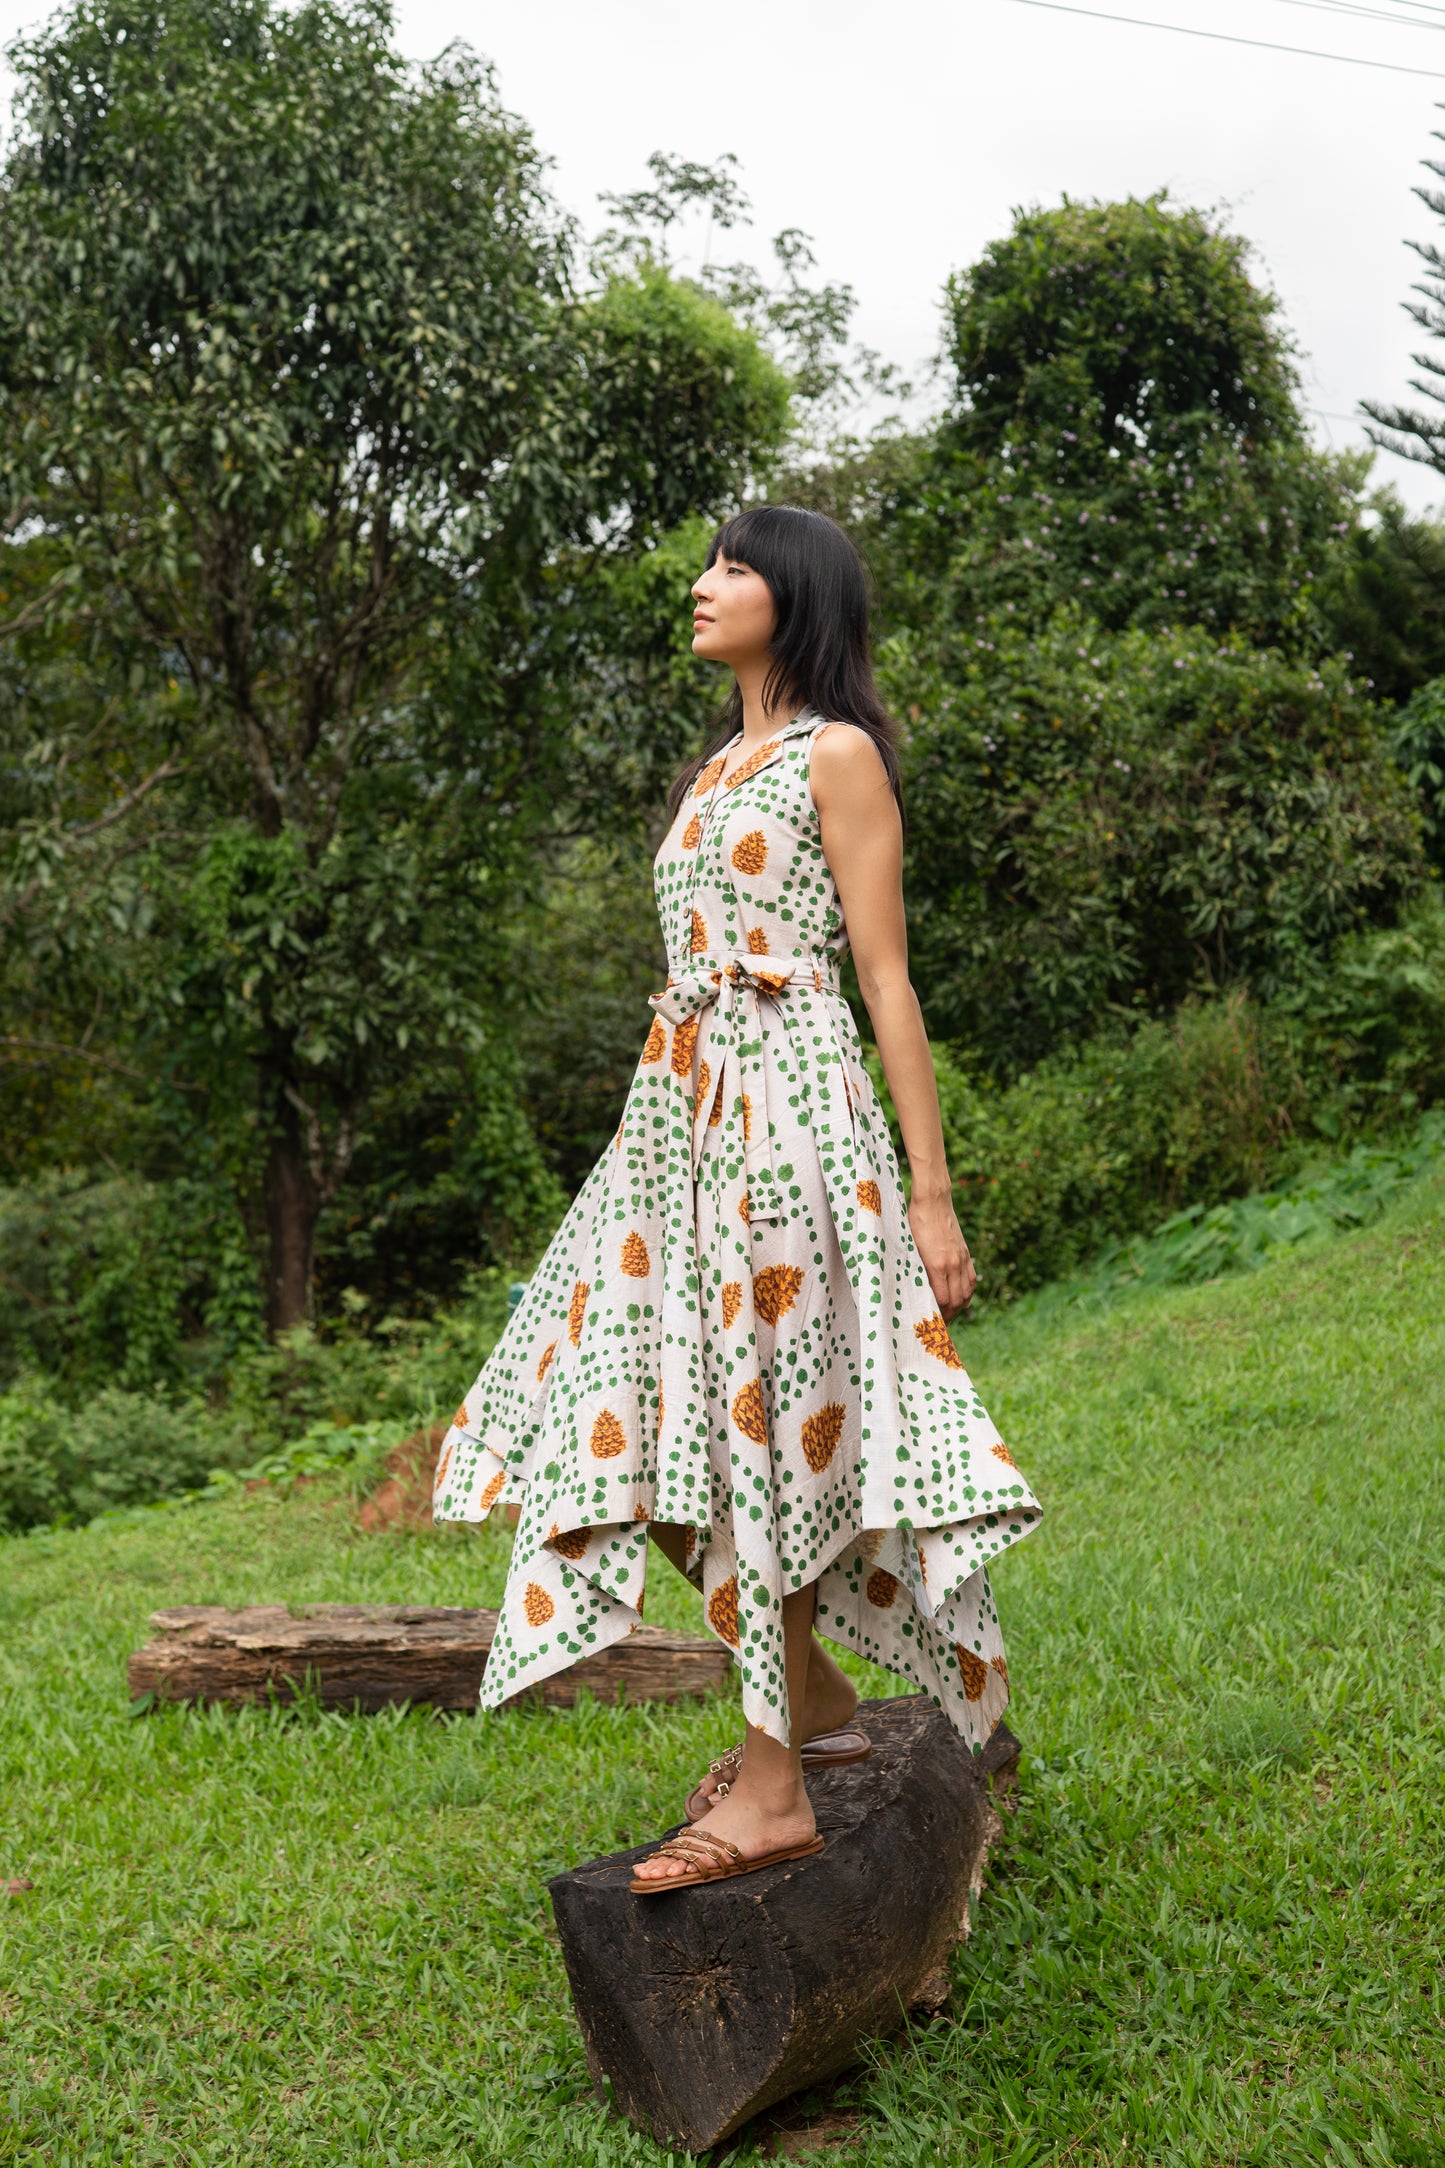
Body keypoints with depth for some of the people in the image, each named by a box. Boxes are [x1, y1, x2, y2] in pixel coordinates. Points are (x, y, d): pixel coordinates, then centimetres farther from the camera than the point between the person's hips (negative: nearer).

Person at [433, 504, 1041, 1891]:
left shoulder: (837, 755, -1)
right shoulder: (714, 767, 22)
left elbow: (885, 978, -7)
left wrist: (931, 1191, -10)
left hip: (788, 1103, -8)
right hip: (680, 1105, 8)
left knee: (761, 1412, -9)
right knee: (677, 1414, 6)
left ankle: (774, 1789, -2)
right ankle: (814, 1701, 22)